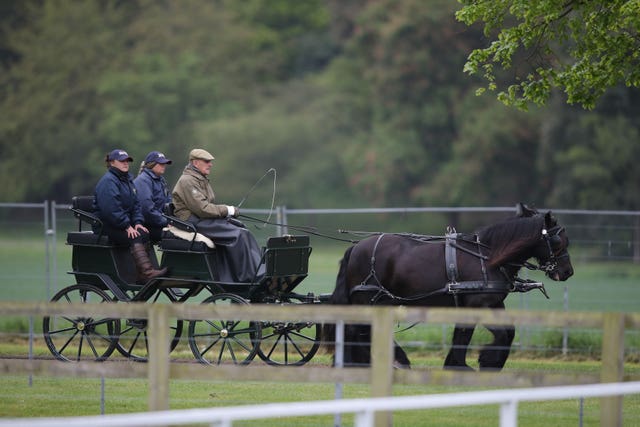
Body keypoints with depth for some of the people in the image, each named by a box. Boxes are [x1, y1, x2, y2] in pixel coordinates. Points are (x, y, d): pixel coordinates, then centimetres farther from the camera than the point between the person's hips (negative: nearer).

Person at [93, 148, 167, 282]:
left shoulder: (128, 179, 19)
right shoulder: (108, 181, -11)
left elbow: (135, 204, 18)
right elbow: (111, 209, -21)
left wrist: (138, 222, 1)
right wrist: (127, 226, -21)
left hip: (123, 223, 8)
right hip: (106, 225, -8)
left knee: (143, 233, -18)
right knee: (136, 238, -28)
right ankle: (146, 272, -41)